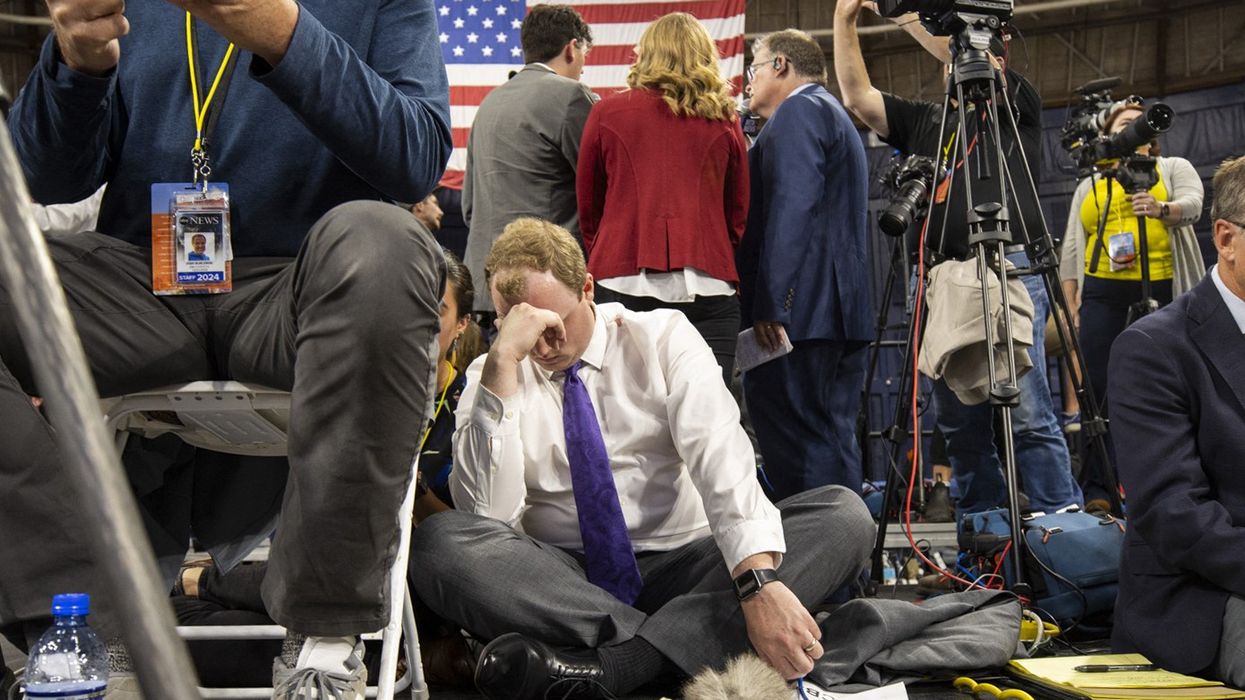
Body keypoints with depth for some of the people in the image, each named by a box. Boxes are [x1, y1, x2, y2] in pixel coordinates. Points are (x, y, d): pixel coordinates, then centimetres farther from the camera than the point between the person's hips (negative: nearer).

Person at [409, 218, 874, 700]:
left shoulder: (664, 337, 3)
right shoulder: (491, 379, 4)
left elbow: (718, 453, -15)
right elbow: (487, 513, -12)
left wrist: (760, 584, -32)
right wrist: (503, 363, -19)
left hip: (681, 564, 1)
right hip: (561, 580, -1)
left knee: (843, 515, -23)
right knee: (437, 540, -28)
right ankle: (672, 645, -32)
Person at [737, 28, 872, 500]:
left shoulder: (797, 112, -5)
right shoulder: (834, 114, 26)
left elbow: (790, 209, -18)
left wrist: (769, 303, -22)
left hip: (803, 310, -10)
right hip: (843, 311, 10)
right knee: (834, 439, 10)